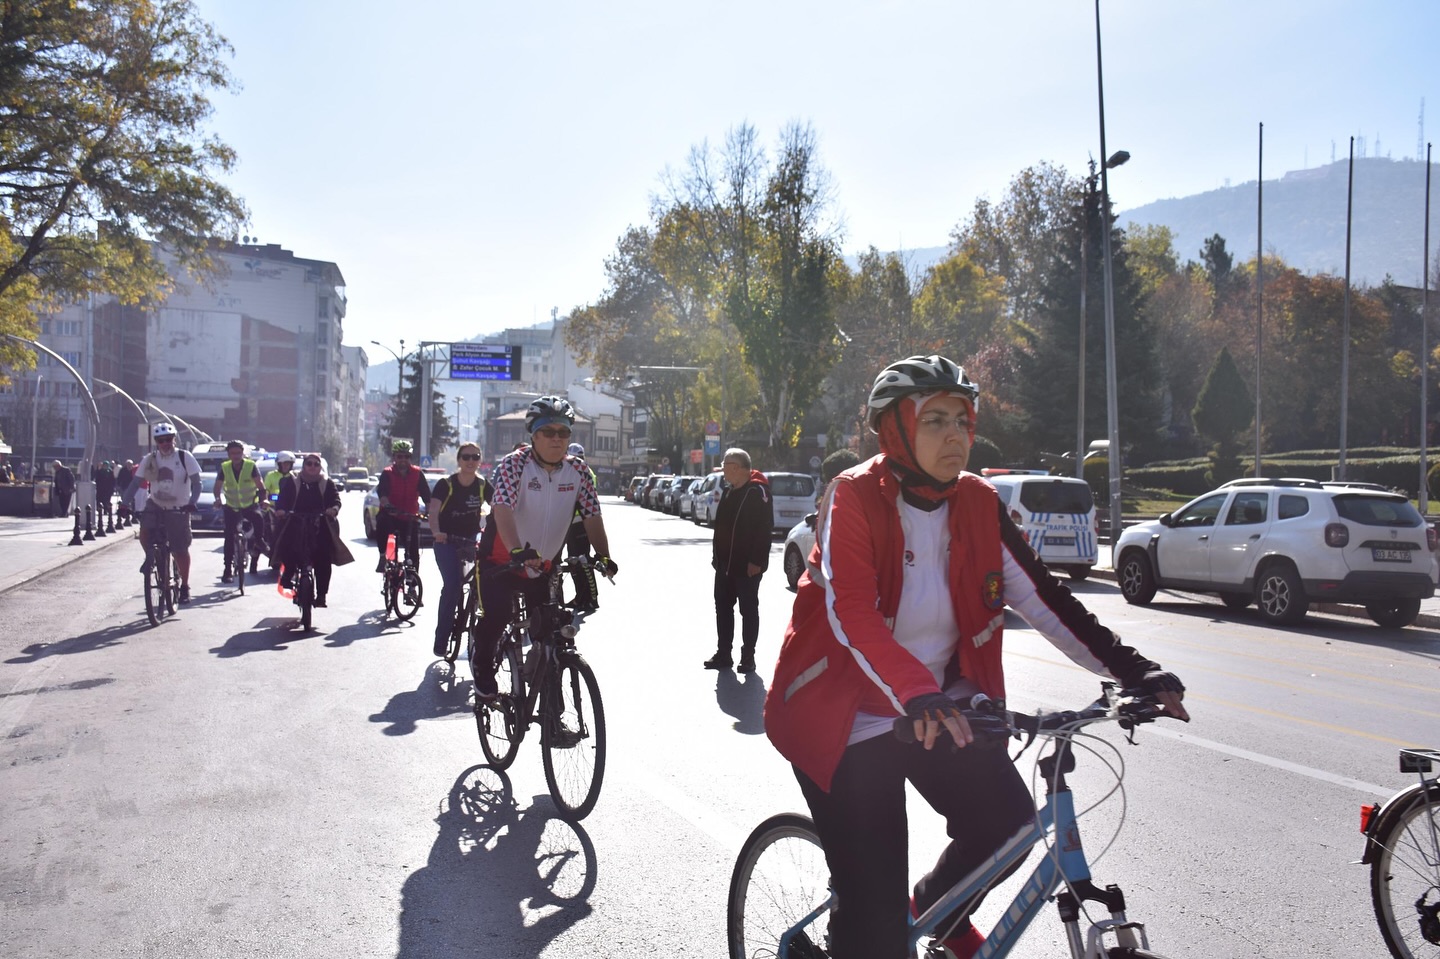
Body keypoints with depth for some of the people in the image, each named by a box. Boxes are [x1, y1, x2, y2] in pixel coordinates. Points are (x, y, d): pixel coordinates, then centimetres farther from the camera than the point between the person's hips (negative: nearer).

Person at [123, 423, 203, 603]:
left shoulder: (184, 457, -9)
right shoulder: (149, 459, -3)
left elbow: (196, 483, -12)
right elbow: (136, 482, -4)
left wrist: (192, 502, -28)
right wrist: (125, 502, -19)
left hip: (178, 509, -2)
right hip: (155, 505, 2)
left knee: (180, 551, 0)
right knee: (144, 531, -24)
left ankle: (185, 586, 17)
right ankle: (150, 557, 8)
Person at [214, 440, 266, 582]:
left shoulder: (251, 466, -13)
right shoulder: (224, 468, -7)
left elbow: (260, 486, -16)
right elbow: (217, 487, -3)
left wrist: (262, 498, -32)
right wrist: (218, 499, -22)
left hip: (250, 505, -1)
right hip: (231, 507, 1)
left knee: (259, 523, -28)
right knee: (229, 537, -6)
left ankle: (255, 548, 0)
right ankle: (228, 570, 0)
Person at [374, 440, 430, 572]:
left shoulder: (417, 474, -1)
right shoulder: (387, 473, -5)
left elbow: (426, 495, -10)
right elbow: (382, 492, -22)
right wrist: (386, 504, -43)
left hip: (410, 518, 2)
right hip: (391, 516, -2)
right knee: (382, 521, -35)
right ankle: (383, 557, -20)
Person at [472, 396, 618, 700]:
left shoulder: (577, 472, -6)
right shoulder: (514, 464, -19)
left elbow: (592, 516, -4)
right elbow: (503, 510, -33)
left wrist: (604, 556, -18)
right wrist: (518, 552, -49)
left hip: (544, 564, 4)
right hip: (502, 559, -4)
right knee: (495, 618, -18)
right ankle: (482, 665, 15)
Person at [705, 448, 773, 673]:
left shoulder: (756, 491, -14)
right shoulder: (728, 491, 13)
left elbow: (764, 528, -19)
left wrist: (756, 560, -22)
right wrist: (716, 555, 16)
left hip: (747, 565, -8)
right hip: (725, 563, 9)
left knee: (748, 610, 2)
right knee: (722, 607, 12)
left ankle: (748, 656, 9)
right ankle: (723, 653, 21)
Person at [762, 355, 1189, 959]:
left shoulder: (978, 505, -1)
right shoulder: (855, 497, -17)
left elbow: (1040, 597, -3)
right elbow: (852, 617, -30)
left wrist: (1132, 670, -13)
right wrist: (919, 698, -44)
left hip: (942, 709, 5)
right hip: (849, 720, -4)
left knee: (1009, 824, -15)